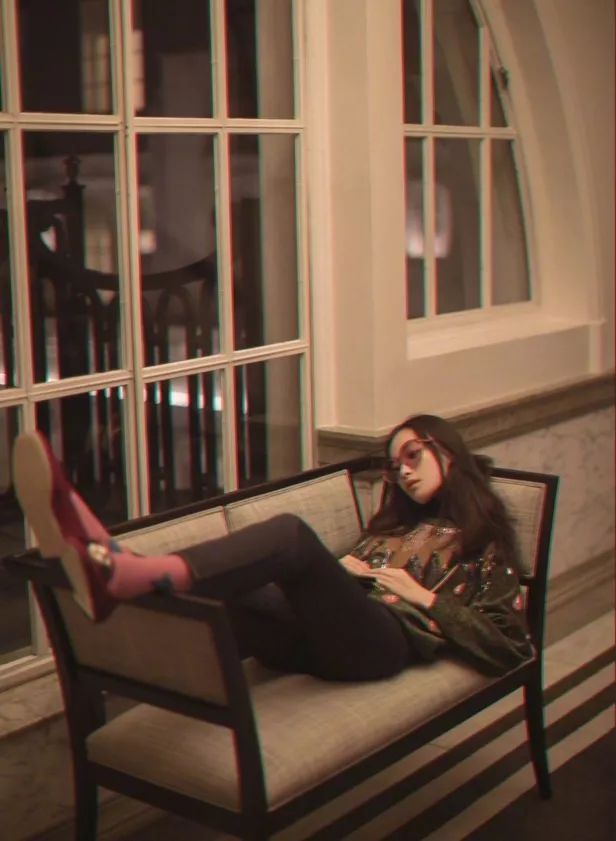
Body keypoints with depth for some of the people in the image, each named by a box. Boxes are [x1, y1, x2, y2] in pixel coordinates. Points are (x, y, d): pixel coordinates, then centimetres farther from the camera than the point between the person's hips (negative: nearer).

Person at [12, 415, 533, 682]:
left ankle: (134, 576, -54)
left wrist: (426, 597, 2)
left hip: (386, 640, -6)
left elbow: (510, 645, 7)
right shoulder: (399, 524, 37)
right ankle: (107, 559, -53)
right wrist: (338, 571, 11)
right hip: (325, 636, 6)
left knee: (292, 535, -33)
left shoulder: (485, 541, 20)